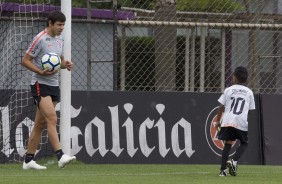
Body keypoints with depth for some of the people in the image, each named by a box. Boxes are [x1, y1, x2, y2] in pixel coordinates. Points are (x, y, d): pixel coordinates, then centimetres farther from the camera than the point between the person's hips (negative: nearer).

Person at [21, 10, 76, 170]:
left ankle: (29, 160, 13)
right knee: (52, 119, -20)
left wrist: (66, 64, 2)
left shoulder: (60, 40, 12)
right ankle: (61, 156, -29)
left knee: (41, 124, 9)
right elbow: (25, 61, -11)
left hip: (54, 85, 8)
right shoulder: (40, 39, -12)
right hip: (40, 84, -8)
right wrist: (41, 72, -24)